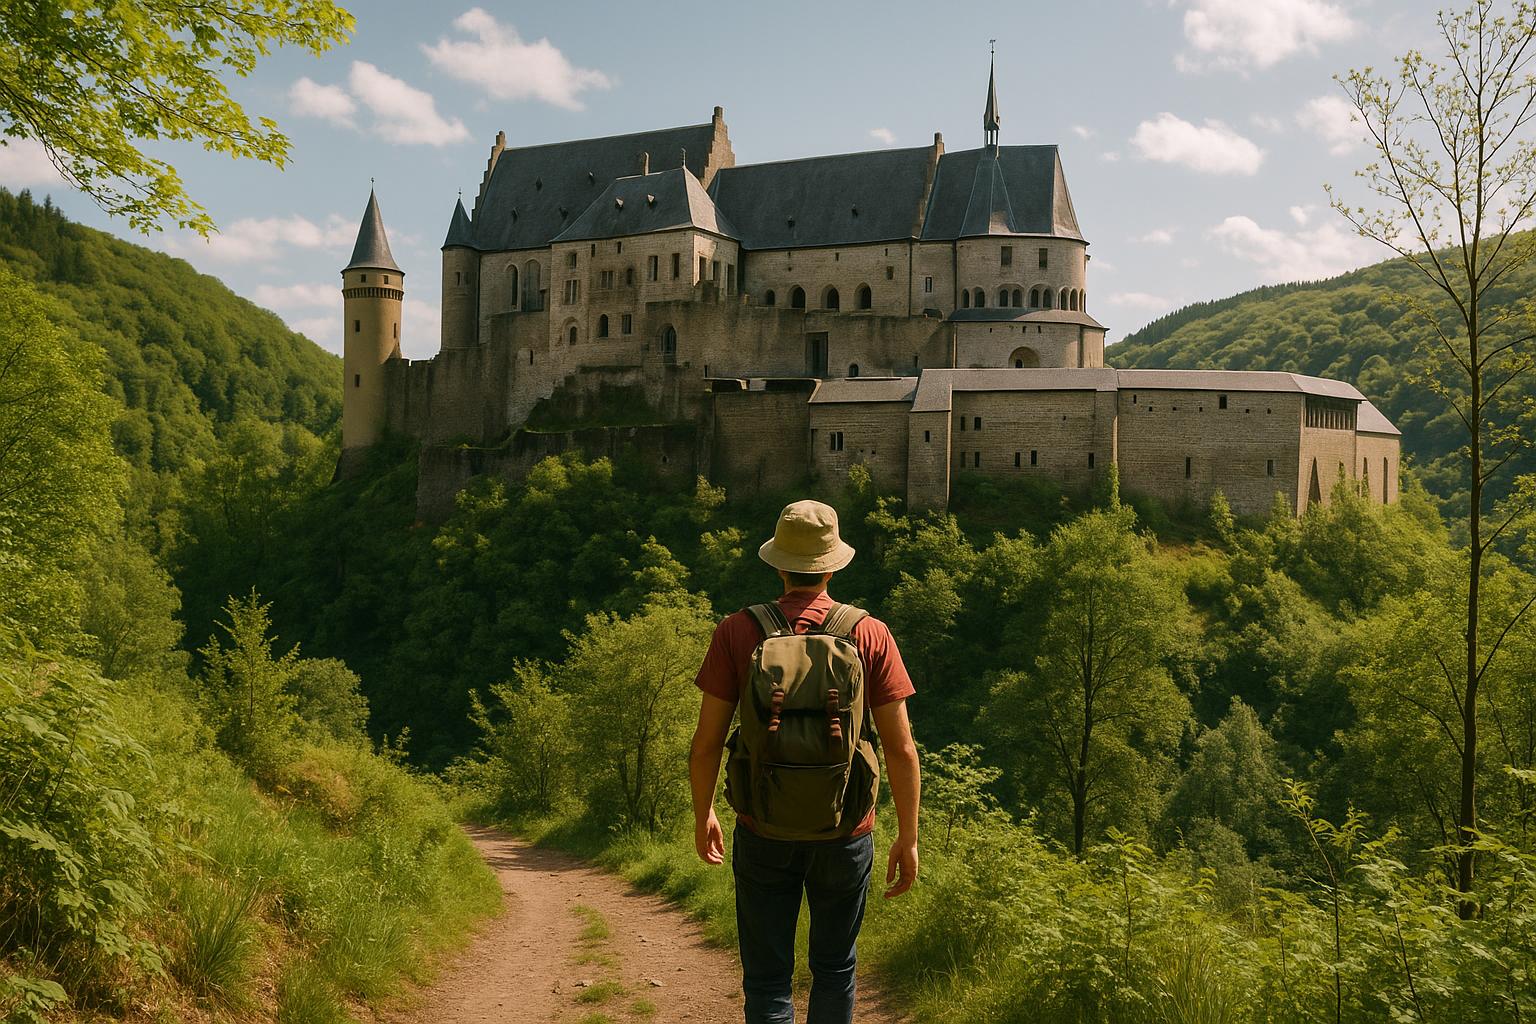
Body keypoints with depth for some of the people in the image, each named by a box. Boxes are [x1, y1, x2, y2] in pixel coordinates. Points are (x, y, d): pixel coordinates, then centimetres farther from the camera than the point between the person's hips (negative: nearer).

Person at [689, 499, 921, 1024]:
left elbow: (706, 743, -5)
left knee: (767, 980, 9)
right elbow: (901, 748, -6)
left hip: (762, 832, -1)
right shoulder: (870, 635, -6)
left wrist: (703, 816, 11)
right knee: (835, 970, 20)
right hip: (845, 834, 1)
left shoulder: (737, 632, -7)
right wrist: (907, 838, 3)